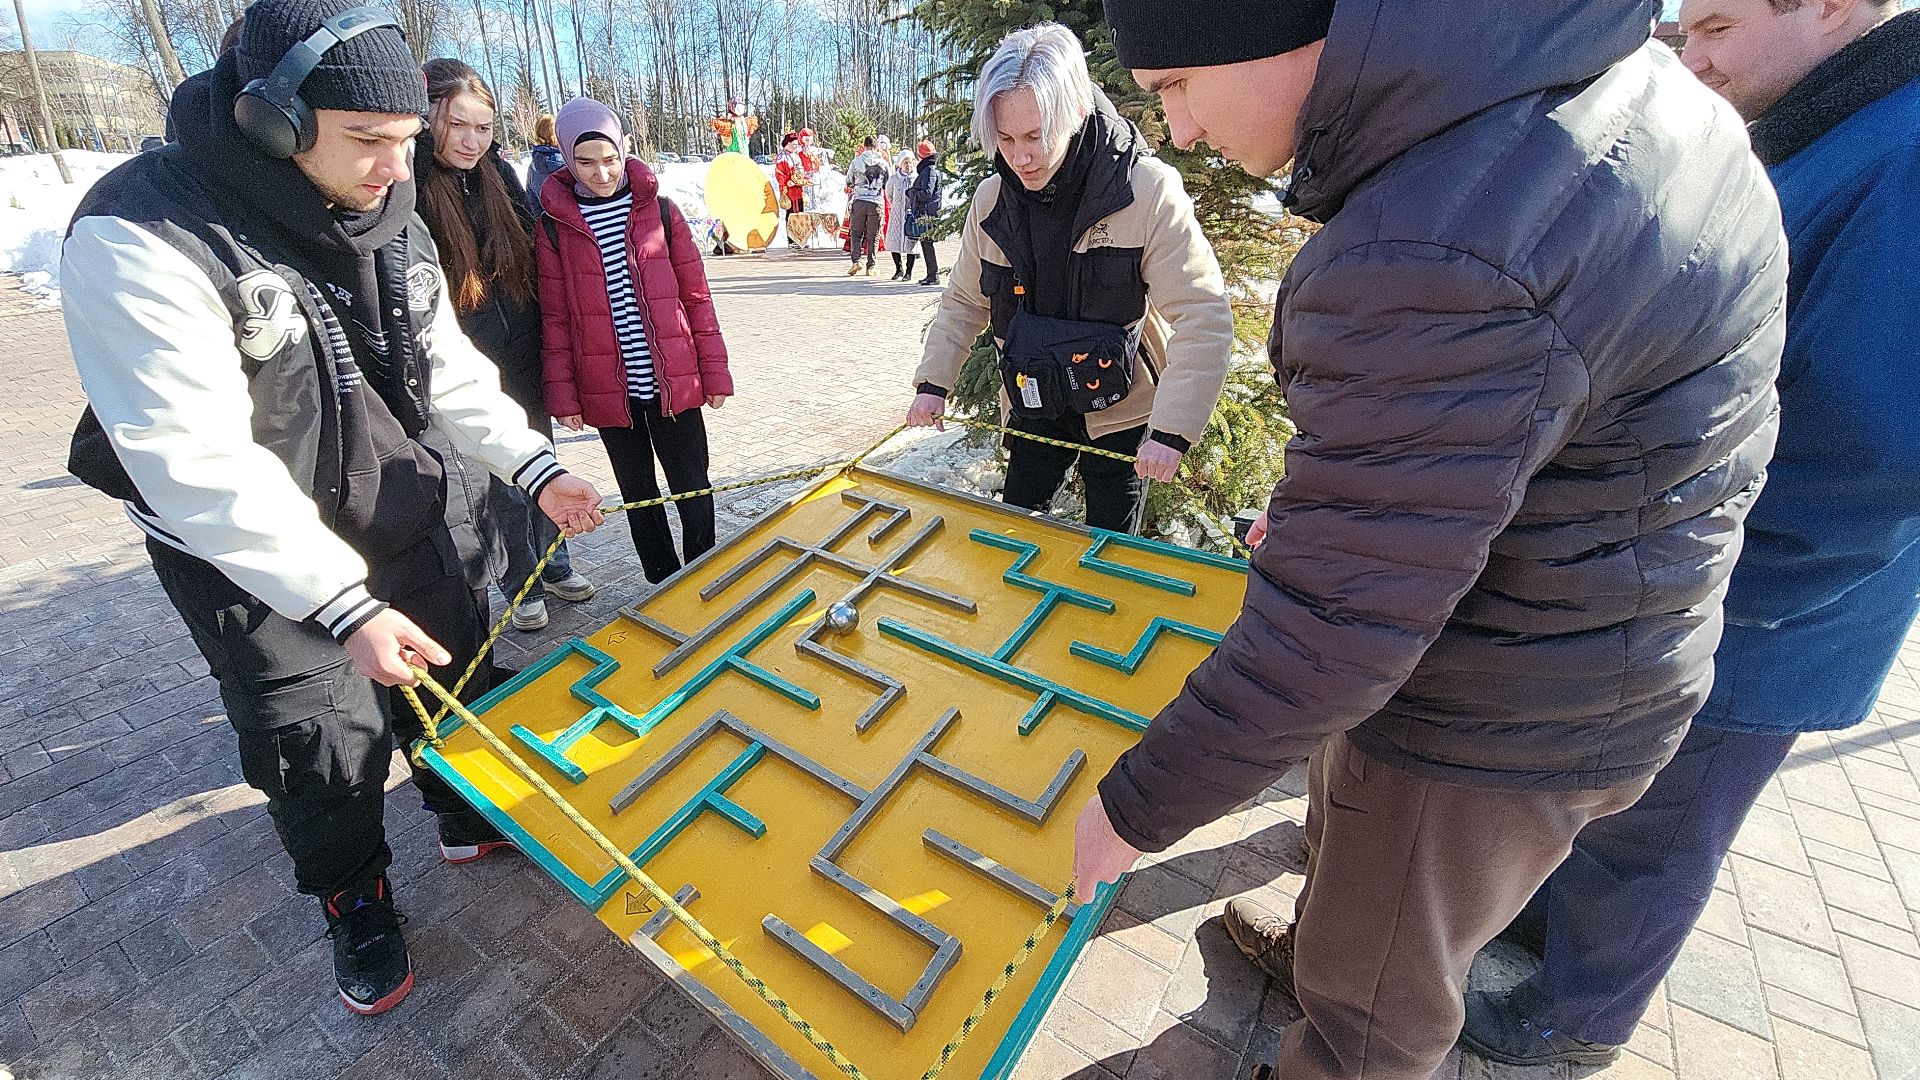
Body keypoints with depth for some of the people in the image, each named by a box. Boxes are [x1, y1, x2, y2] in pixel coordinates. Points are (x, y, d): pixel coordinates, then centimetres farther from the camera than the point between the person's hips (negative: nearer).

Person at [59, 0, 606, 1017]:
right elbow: (198, 465, -29)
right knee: (325, 742, 3)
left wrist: (536, 469, -9)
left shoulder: (387, 217, -4)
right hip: (245, 550, -5)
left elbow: (449, 372, 2)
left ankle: (469, 817, 45)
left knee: (454, 671, 17)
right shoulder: (139, 238, -25)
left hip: (398, 514, 6)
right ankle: (352, 897, 34)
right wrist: (343, 607, -33)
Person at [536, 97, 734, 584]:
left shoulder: (659, 209, 2)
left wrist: (715, 372, 0)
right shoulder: (554, 225, 1)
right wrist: (563, 395, 1)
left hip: (674, 383, -1)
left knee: (694, 490, 4)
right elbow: (555, 318, 4)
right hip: (609, 392, 1)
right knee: (639, 498, 14)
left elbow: (695, 295, 3)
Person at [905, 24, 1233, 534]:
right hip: (1033, 406, 4)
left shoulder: (1147, 191, -19)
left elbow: (1203, 320, -21)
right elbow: (964, 301, 7)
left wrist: (1171, 431, -28)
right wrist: (933, 383, -5)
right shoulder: (992, 200, -4)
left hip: (1121, 414, -3)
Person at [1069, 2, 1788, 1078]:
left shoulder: (1437, 257, -35)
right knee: (1343, 822, 34)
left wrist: (1137, 808, -18)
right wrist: (1314, 505, 19)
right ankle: (1312, 950, 64)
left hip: (1493, 732, -9)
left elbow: (1327, 627, -32)